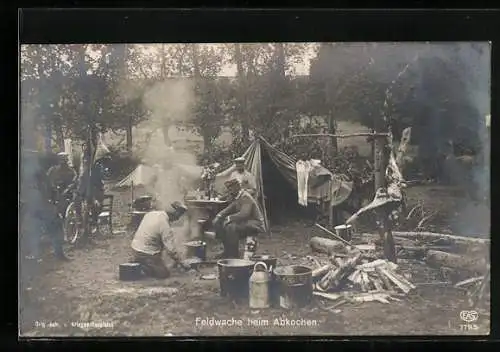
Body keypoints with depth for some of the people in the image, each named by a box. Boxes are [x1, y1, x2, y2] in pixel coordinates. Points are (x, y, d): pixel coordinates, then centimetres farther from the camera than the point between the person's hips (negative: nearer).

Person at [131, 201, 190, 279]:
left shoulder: (151, 213, 2)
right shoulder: (166, 227, -21)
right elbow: (171, 249, -19)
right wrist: (179, 261, -4)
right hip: (146, 254, -8)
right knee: (165, 273, 2)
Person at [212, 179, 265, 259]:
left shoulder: (245, 197, -20)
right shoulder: (237, 197, 11)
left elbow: (244, 214, -33)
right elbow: (229, 208, 22)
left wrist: (229, 218, -28)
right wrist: (219, 215, 5)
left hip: (255, 224, -10)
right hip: (245, 222, 10)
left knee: (231, 227, -33)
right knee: (219, 223, 4)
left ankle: (234, 254, -20)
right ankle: (228, 252, 8)